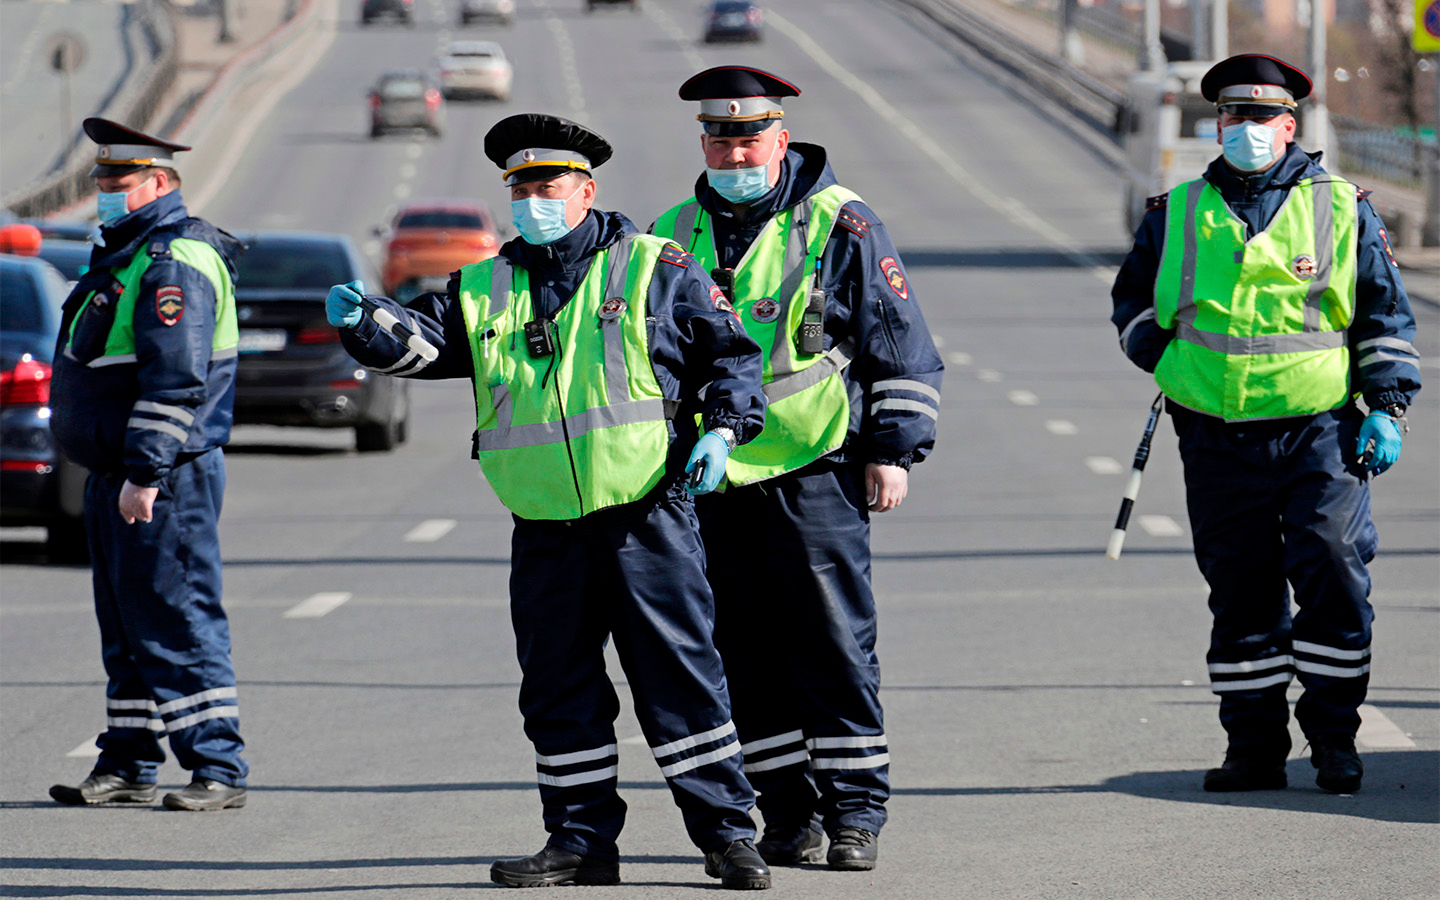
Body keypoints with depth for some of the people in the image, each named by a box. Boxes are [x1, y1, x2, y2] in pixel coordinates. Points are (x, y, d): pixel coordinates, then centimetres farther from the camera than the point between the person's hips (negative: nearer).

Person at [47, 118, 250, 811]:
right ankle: (127, 767, 19)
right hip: (118, 470, 11)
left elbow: (174, 381, -24)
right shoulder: (127, 253, 18)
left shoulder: (174, 261, -16)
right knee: (126, 624, 13)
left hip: (165, 477, -11)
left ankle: (220, 771, -8)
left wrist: (145, 473, -26)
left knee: (176, 620, -10)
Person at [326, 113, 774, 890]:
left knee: (679, 674, -4)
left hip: (645, 516, -4)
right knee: (558, 687, 7)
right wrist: (363, 323, -19)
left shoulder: (654, 268, 4)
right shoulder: (485, 289, 13)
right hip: (545, 530, 4)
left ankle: (726, 832, 1)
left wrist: (723, 426, -10)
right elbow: (422, 339, 1)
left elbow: (730, 350, 5)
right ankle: (582, 837, 16)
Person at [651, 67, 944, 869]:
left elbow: (904, 347, 0)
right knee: (748, 656, 4)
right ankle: (788, 814, 10)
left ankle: (857, 811, 1)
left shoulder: (839, 226, -1)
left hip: (816, 478, -4)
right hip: (713, 482, 4)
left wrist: (894, 451, -4)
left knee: (835, 649, -5)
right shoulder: (675, 235, 12)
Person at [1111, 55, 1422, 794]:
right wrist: (1160, 354, 4)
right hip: (1218, 441, 2)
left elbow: (1386, 314, 10)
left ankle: (1333, 741, 1)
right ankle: (1254, 747, 11)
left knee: (1334, 581, -9)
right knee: (1240, 597, 4)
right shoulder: (1176, 216, 11)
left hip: (1320, 433, -2)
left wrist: (1386, 408, 1)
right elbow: (1131, 298, 23)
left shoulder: (1342, 211, 6)